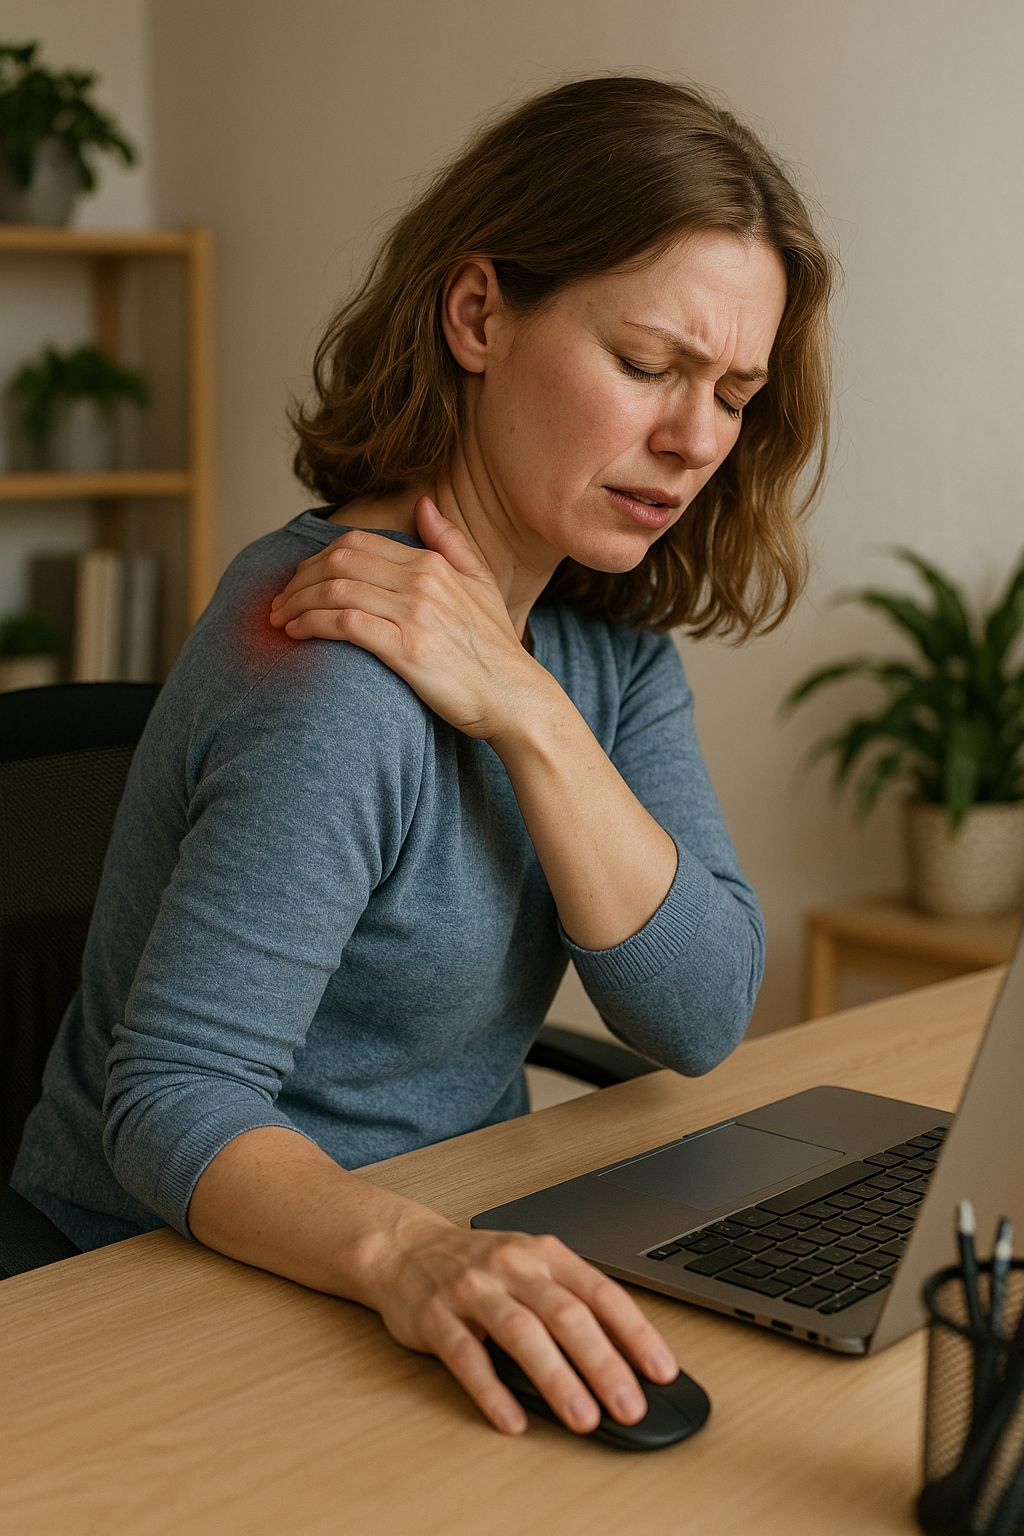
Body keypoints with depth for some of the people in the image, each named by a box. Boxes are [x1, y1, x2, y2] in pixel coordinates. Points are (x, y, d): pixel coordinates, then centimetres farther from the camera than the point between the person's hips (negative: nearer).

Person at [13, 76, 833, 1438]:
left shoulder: (606, 632, -1)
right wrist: (403, 1252, -40)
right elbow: (173, 1097, -23)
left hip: (467, 1243, 6)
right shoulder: (339, 683, -24)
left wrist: (528, 713, -20)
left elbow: (703, 1017, -9)